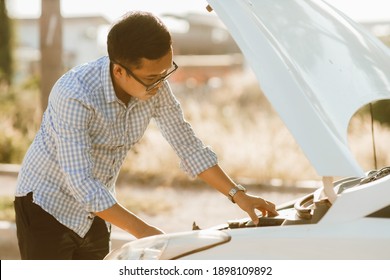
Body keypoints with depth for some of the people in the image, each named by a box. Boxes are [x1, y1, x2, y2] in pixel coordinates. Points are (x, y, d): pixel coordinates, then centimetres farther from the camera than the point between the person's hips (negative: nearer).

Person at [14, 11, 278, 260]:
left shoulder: (155, 87, -13)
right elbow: (80, 184, -34)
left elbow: (190, 147, -2)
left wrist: (237, 194, -11)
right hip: (48, 206, -6)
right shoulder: (74, 96, -32)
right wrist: (144, 232, -36)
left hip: (95, 213, 6)